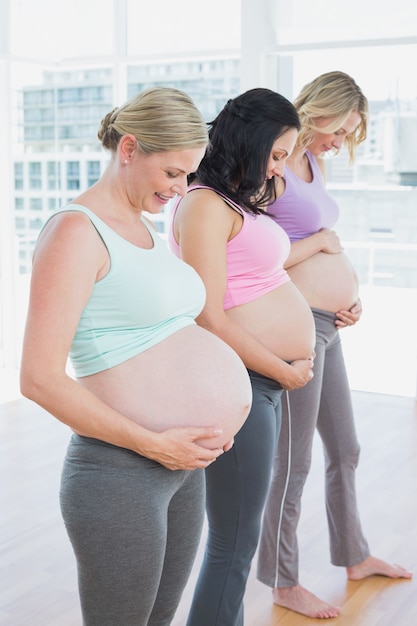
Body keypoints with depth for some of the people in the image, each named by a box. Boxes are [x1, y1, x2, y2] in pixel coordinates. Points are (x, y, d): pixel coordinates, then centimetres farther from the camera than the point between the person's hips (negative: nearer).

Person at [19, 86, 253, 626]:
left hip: (183, 468, 9)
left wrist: (217, 408, 9)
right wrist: (155, 444, -18)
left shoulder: (144, 228, 13)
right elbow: (39, 379, -20)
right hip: (121, 475, -8)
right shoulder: (75, 231, -14)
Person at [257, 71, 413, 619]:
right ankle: (284, 583, 21)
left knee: (345, 450, 21)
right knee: (295, 462, 3)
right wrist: (321, 241, -11)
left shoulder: (314, 163, 13)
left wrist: (350, 292, 5)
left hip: (329, 326, 9)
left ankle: (355, 556, 41)